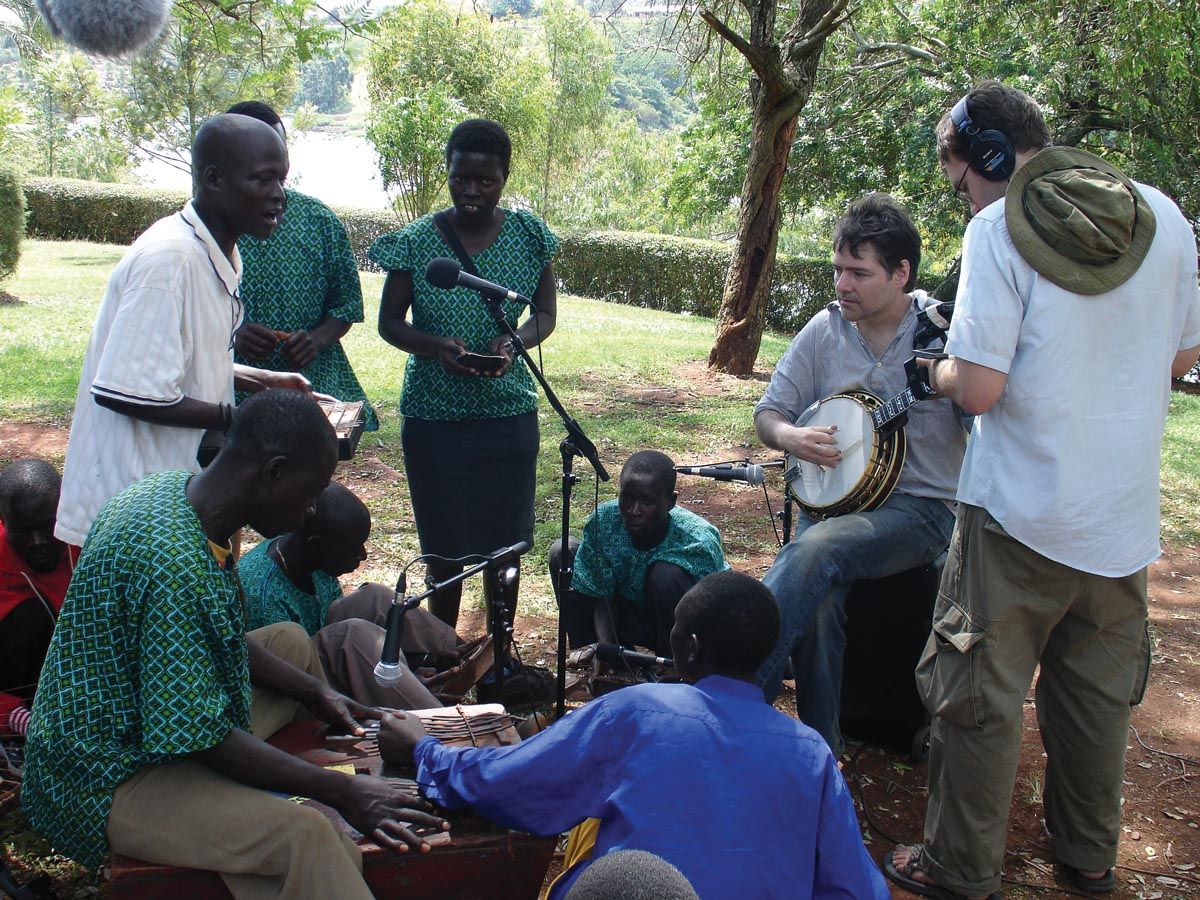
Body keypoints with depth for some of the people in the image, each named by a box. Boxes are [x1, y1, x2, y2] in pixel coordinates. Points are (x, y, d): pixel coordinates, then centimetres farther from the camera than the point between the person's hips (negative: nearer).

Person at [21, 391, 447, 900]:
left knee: (291, 642, 23)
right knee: (306, 837, -31)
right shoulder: (174, 563, -32)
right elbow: (198, 737, -27)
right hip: (108, 783, -10)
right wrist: (341, 791, -21)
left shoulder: (172, 491, -2)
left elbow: (218, 640, 13)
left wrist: (314, 692, 13)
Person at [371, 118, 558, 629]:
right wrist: (435, 346, -20)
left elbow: (545, 314, 6)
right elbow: (389, 322, 1)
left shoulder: (529, 236, -1)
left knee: (505, 545, 9)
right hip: (434, 414, -1)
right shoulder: (415, 241, -6)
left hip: (509, 412, 2)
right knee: (446, 547, 5)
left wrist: (513, 342, -16)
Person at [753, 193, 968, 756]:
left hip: (922, 505, -3)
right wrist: (790, 436, -11)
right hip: (832, 495, 4)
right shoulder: (825, 330, 8)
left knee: (815, 548, -32)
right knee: (815, 600, -26)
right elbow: (768, 413, 13)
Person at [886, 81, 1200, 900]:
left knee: (980, 692, 8)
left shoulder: (1001, 228, -14)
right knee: (1100, 692, 20)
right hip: (1124, 516, 6)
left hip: (1022, 514, -6)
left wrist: (941, 368, 2)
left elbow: (979, 389, -18)